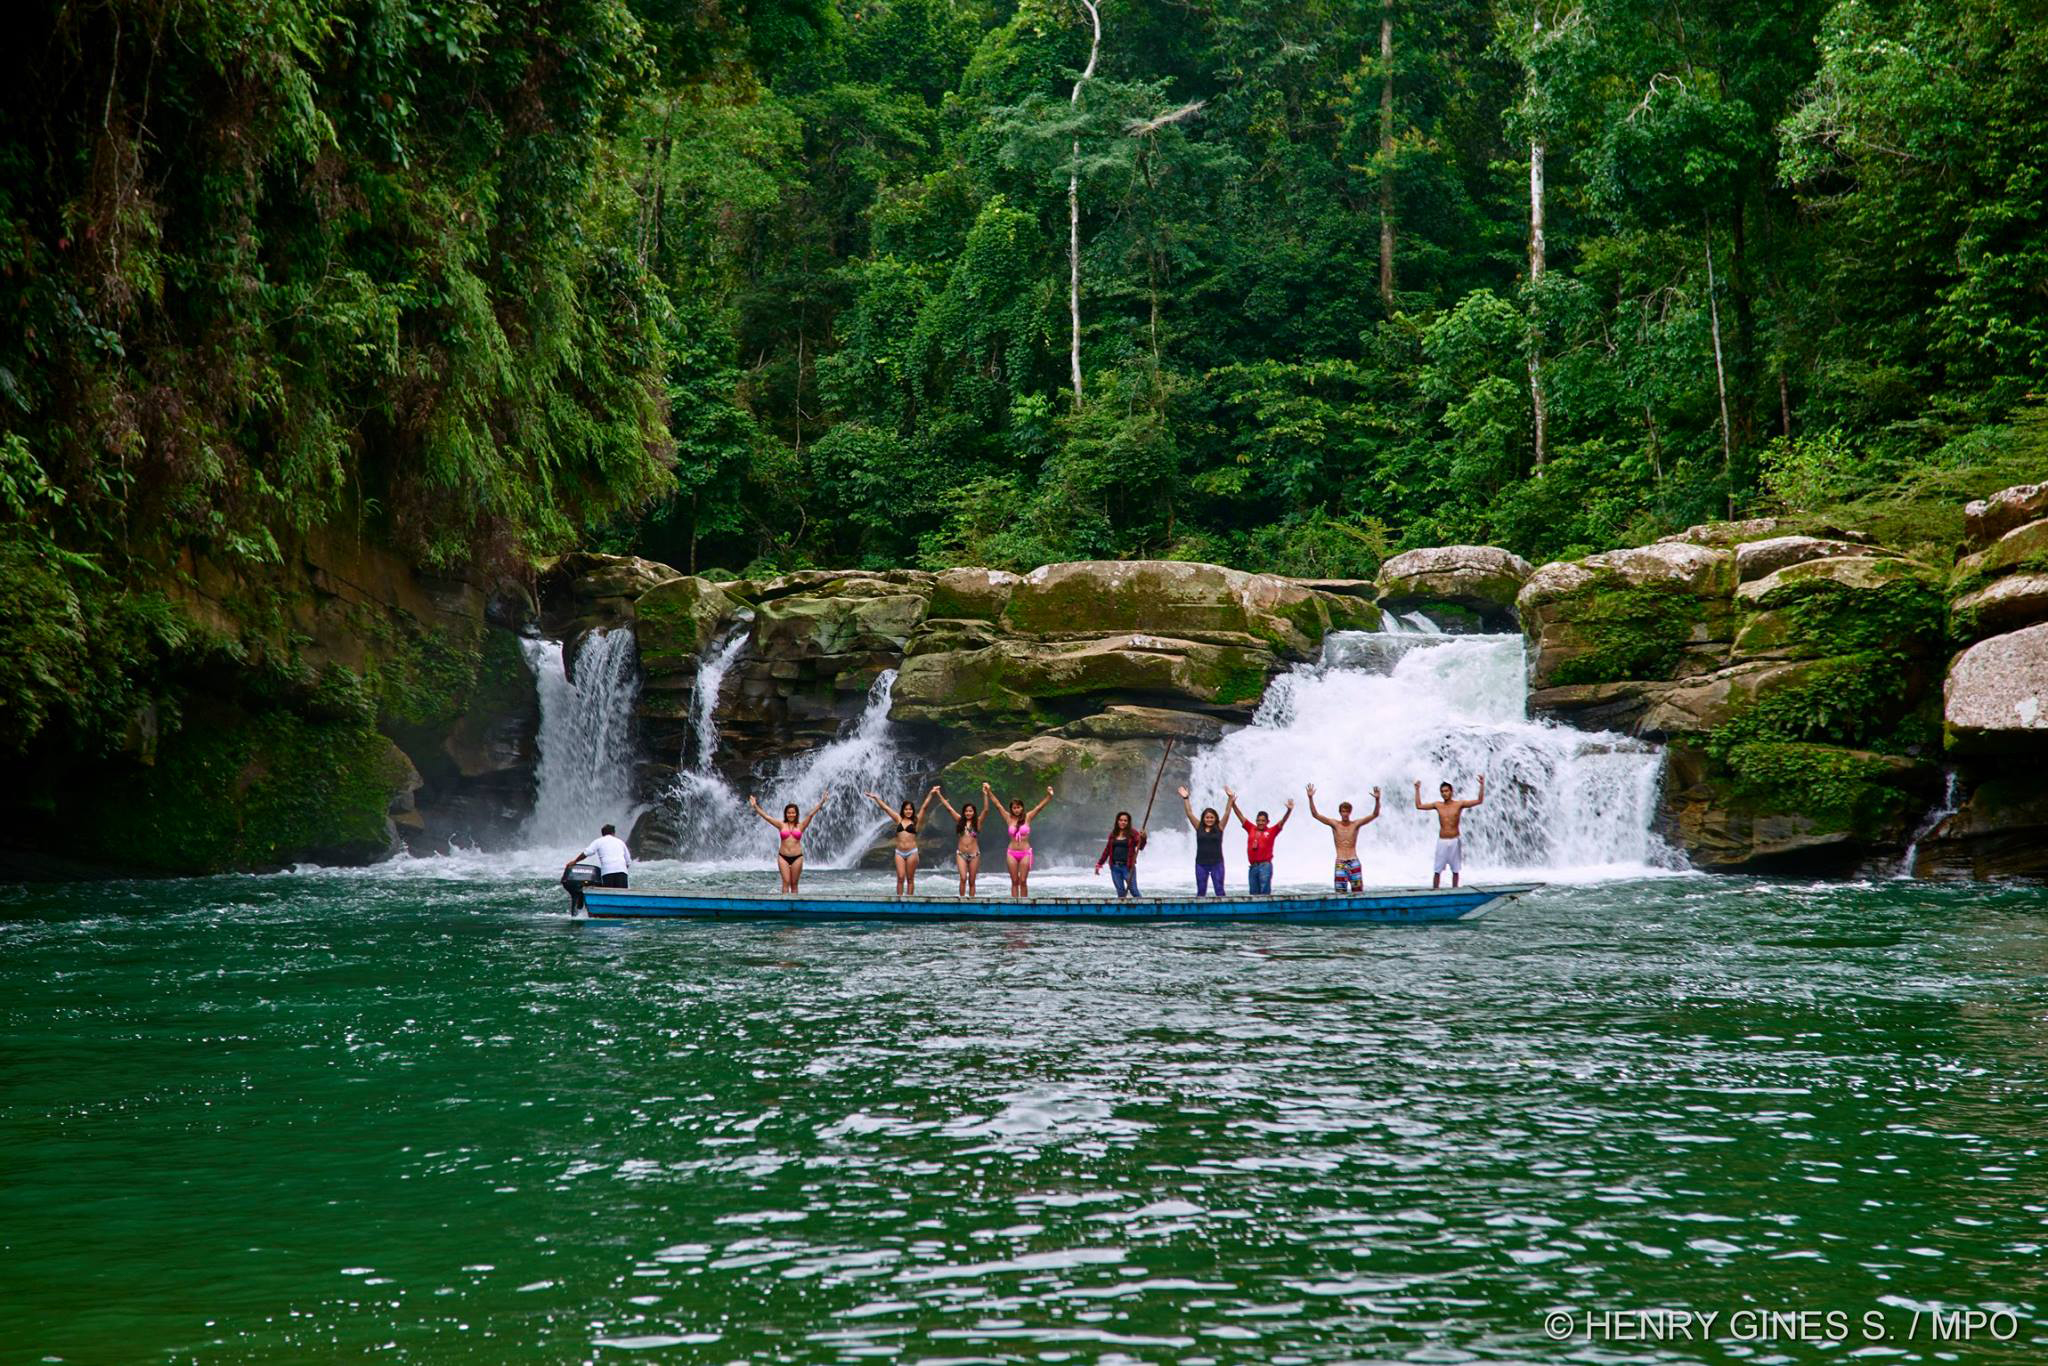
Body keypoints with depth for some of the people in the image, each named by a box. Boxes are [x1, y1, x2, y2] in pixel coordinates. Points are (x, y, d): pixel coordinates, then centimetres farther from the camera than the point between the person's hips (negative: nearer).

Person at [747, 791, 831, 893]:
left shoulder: (800, 826, 5)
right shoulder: (781, 825, 6)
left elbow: (811, 814, 0)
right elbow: (766, 816, 4)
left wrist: (822, 802, -6)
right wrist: (755, 806, 0)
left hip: (797, 857, 0)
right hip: (783, 857, 0)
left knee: (794, 883, 5)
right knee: (786, 882, -6)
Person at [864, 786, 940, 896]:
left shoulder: (915, 821, 4)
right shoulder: (899, 820, 10)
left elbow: (924, 807, -3)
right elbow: (885, 808, 13)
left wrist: (931, 794, -10)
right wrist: (875, 798, 14)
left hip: (911, 852, -2)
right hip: (899, 852, 2)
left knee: (910, 878, 3)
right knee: (900, 878, -3)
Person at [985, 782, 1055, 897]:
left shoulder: (1027, 818, 1)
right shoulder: (1009, 819, 4)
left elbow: (1040, 807, -6)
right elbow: (997, 803, 5)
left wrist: (1049, 796, -20)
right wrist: (988, 792, 2)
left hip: (1025, 852, -2)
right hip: (1012, 853, 2)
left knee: (1023, 881, -1)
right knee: (1014, 881, 3)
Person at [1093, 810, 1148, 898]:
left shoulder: (1133, 834, 0)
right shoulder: (1113, 835, 11)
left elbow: (1140, 846, -12)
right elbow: (1107, 850, 19)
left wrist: (1143, 838, -33)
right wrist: (1099, 864, 19)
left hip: (1128, 867, -4)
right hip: (1115, 867, 4)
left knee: (1133, 890, -10)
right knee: (1120, 891, 5)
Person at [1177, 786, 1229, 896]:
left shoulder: (1219, 828, 2)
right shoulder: (1199, 828, 5)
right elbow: (1189, 813, 1)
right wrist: (1185, 799, -6)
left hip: (1216, 863, -2)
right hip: (1201, 863, 2)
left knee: (1219, 890, -1)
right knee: (1201, 891, 5)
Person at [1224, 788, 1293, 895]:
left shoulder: (1271, 831, 4)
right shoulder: (1251, 829, 12)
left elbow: (1282, 822, -5)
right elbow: (1240, 815, 13)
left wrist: (1289, 810, -21)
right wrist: (1232, 802, 9)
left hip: (1265, 865, -4)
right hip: (1252, 866, 4)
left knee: (1265, 893, -7)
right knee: (1254, 893, 6)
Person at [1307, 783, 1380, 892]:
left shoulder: (1356, 824, 4)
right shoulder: (1334, 824, 4)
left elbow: (1375, 815, -4)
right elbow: (1315, 814, -2)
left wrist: (1377, 800, -20)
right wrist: (1310, 798, -13)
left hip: (1354, 863, 1)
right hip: (1340, 864, -1)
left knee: (1358, 892, -1)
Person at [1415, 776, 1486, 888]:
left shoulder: (1459, 804, -2)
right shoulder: (1438, 805, 4)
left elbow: (1479, 800, -6)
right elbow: (1419, 806, 7)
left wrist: (1482, 785, -16)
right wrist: (1417, 790, 5)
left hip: (1455, 841, -1)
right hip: (1442, 841, 1)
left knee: (1455, 870, 7)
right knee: (1437, 871, -2)